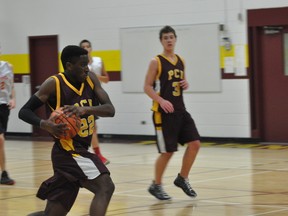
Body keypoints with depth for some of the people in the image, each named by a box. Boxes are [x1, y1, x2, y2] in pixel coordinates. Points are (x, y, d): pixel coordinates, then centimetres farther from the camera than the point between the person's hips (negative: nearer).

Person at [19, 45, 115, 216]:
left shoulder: (91, 79, 4)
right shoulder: (54, 84, -11)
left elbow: (110, 109, -5)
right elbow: (24, 111, -7)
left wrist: (86, 109, -25)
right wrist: (44, 124, -27)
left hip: (80, 151, 7)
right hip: (69, 152, -7)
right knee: (105, 187, -22)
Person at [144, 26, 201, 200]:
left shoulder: (181, 61, 11)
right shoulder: (156, 62, -7)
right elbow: (147, 87, -10)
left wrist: (186, 84, -1)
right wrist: (161, 101, -24)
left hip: (180, 110, 6)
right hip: (163, 112, -6)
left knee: (195, 143, -1)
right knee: (168, 151, -4)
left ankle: (182, 179, 16)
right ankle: (156, 186, 14)